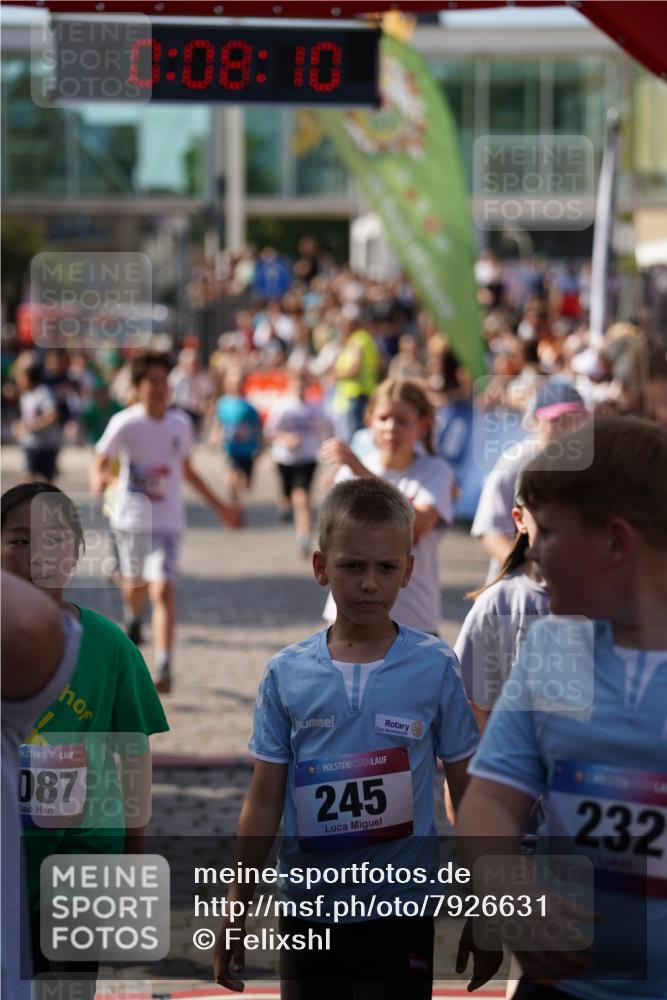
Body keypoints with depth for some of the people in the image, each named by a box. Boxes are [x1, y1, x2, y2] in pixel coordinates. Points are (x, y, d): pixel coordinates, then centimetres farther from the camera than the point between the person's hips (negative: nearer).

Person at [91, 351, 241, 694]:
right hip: (130, 516, 0)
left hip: (167, 520, 0)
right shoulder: (125, 424, -10)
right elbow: (100, 465, -9)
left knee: (163, 589, -15)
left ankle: (164, 667, -18)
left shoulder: (181, 424, 0)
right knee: (135, 584, 17)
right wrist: (98, 480, -33)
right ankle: (134, 619, 55)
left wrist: (218, 506, 19)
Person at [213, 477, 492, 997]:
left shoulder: (435, 666, -5)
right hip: (307, 910, 2)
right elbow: (264, 802, 4)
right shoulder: (287, 673, -1)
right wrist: (235, 913, 5)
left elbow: (467, 795, 1)